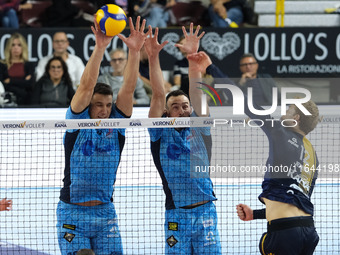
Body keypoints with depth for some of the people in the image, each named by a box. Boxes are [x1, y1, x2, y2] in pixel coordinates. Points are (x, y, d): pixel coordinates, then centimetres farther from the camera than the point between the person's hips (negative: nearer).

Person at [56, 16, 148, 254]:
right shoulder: (77, 122, -4)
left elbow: (128, 89, -8)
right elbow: (86, 85, -16)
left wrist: (134, 51, -21)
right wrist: (100, 47, -27)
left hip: (105, 212, 3)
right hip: (72, 213, -3)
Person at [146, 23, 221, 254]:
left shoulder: (199, 129, 10)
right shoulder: (161, 132, 7)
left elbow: (197, 94, 0)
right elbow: (158, 96, -2)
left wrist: (193, 59, -12)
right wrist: (153, 58, -11)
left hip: (205, 210, 1)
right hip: (176, 215, -1)